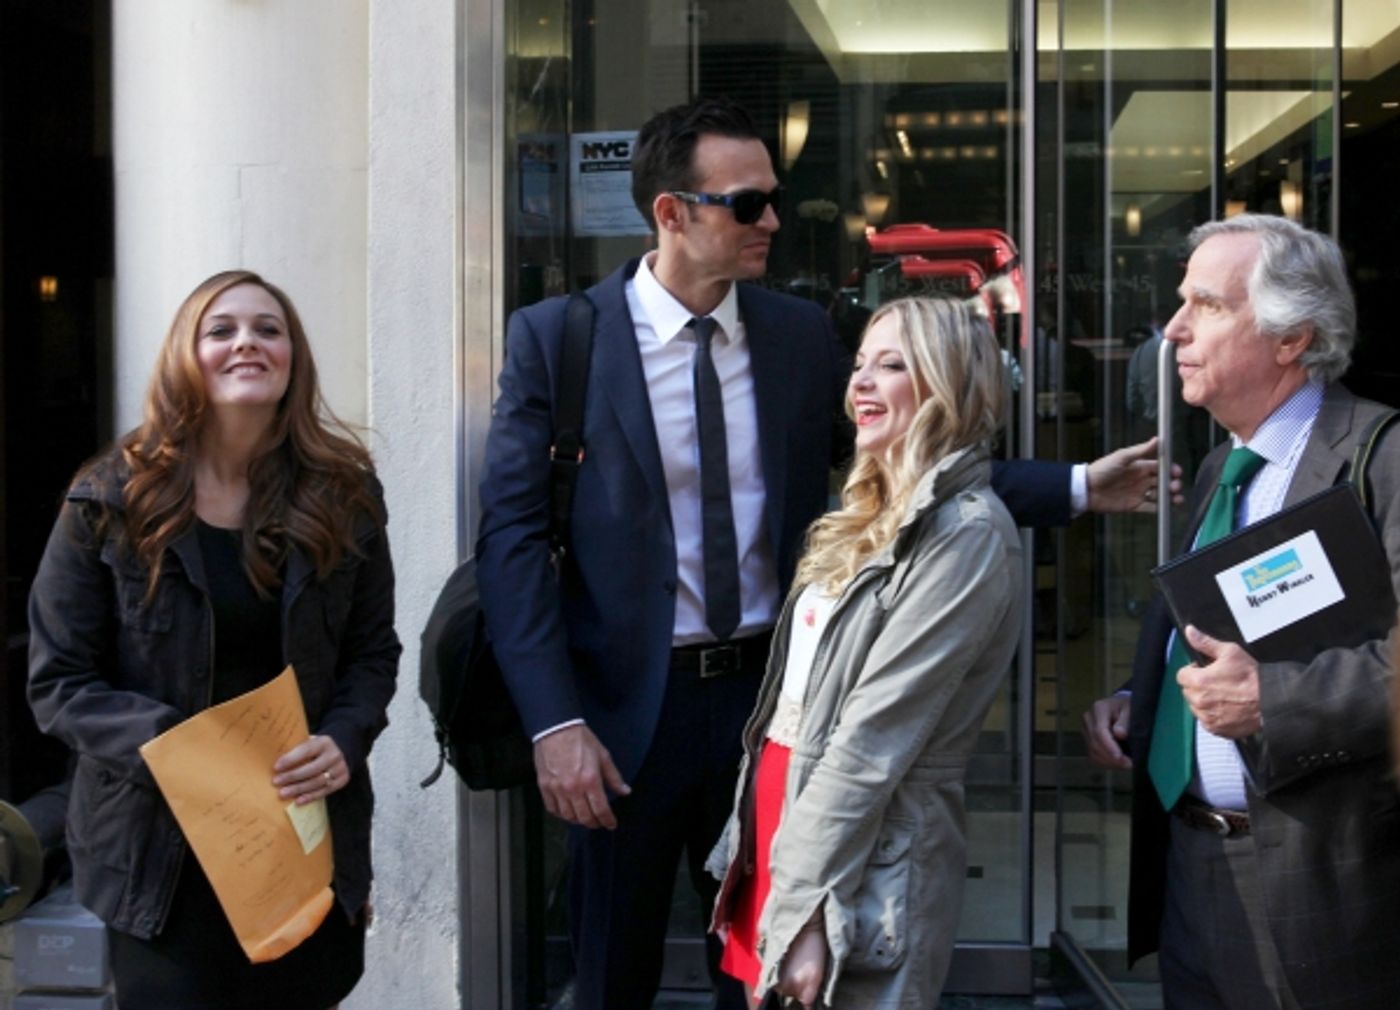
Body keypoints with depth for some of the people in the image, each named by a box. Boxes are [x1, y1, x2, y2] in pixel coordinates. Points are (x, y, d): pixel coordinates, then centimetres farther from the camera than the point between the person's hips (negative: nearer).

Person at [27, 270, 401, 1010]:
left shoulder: (344, 495, 1)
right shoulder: (110, 502, -5)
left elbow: (373, 653, 7)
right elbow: (57, 680, -5)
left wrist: (344, 741, -14)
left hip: (310, 837, 3)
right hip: (161, 845, -2)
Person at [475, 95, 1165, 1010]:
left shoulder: (803, 334, 2)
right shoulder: (556, 337, -7)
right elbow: (514, 535, -10)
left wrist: (1074, 487, -3)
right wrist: (554, 722, -17)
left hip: (769, 692, 3)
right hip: (628, 703, -2)